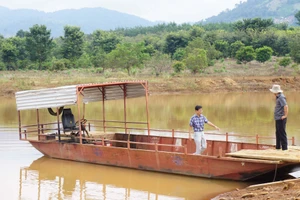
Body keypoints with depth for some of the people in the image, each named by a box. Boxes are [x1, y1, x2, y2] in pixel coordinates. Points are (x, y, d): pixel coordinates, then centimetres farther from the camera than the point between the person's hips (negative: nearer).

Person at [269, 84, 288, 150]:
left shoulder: (281, 97, -17)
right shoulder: (278, 97, 13)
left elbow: (286, 106, -27)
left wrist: (285, 116, -23)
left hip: (281, 119, -10)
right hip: (278, 118, 10)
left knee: (282, 133, -5)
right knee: (278, 133, 17)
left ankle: (284, 147, -1)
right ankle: (278, 146, 26)